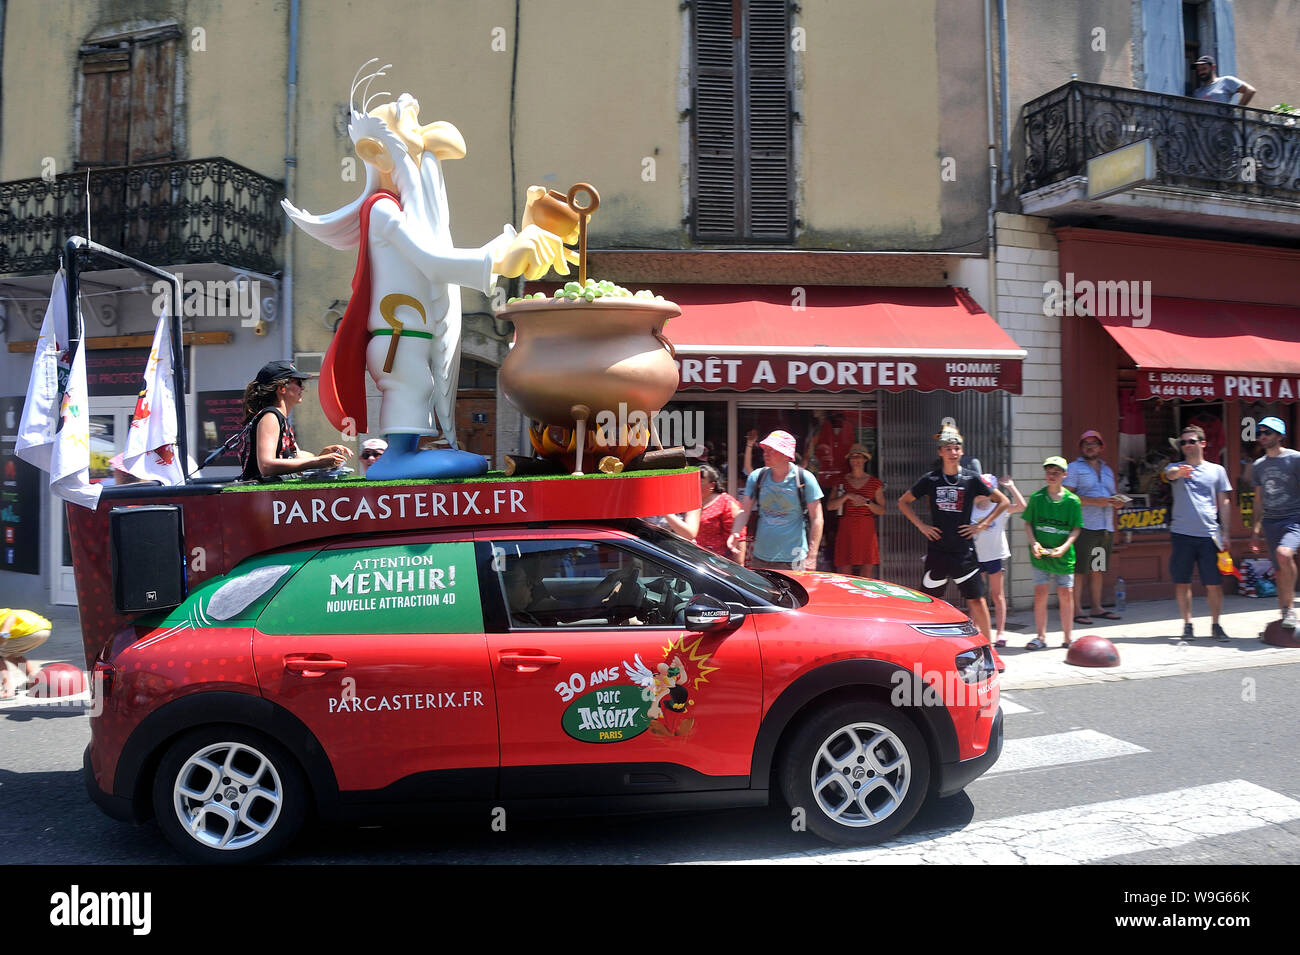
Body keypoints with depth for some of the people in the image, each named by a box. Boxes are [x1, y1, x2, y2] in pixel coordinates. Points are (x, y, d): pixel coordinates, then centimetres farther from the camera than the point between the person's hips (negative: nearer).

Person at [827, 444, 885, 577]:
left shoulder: (874, 482, 9)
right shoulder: (842, 481, 9)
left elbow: (882, 510, 8)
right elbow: (830, 506, 0)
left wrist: (867, 502, -9)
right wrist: (847, 496, -12)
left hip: (867, 530, 0)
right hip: (846, 530, 0)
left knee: (867, 575, -2)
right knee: (844, 572, -4)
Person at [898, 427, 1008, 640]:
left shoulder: (971, 479, -1)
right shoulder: (930, 479, 1)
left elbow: (1003, 501, 7)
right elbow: (903, 502, 11)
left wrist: (981, 525, -1)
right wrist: (921, 525, 1)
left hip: (965, 551, -1)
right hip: (937, 550, 1)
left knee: (977, 600, -1)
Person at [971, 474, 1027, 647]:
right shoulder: (970, 509, 2)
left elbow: (1021, 506, -17)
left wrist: (1011, 486, -15)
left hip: (994, 555, -3)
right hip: (975, 555, 3)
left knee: (997, 594, 6)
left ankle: (1001, 631, 13)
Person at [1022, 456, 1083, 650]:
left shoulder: (1072, 500, -2)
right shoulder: (1037, 497, 1)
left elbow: (1076, 529, 0)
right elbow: (1028, 523, 5)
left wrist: (1064, 547, -14)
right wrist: (1033, 543, -10)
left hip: (1063, 555, 0)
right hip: (1040, 554, 1)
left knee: (1066, 594, 3)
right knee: (1040, 594, 1)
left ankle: (1068, 638, 16)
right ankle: (1041, 637, 11)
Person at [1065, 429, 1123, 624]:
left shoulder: (1107, 470, 23)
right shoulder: (1075, 467, 2)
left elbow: (1113, 496, 27)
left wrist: (1117, 502, 3)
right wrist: (1095, 501, -17)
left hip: (1106, 528, 6)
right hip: (1084, 526, -6)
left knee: (1098, 570, 11)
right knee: (1079, 570, -8)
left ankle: (1097, 607, 19)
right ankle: (1077, 610, -3)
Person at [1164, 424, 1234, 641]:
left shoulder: (1216, 470, 10)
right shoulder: (1176, 468, 6)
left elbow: (1223, 503, 12)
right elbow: (1170, 474, -20)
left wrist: (1225, 533, 7)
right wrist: (1180, 471, -44)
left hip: (1209, 535, 1)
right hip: (1181, 534, 0)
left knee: (1214, 583, 1)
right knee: (1182, 582, 3)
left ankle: (1215, 624, 15)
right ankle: (1187, 623, 15)